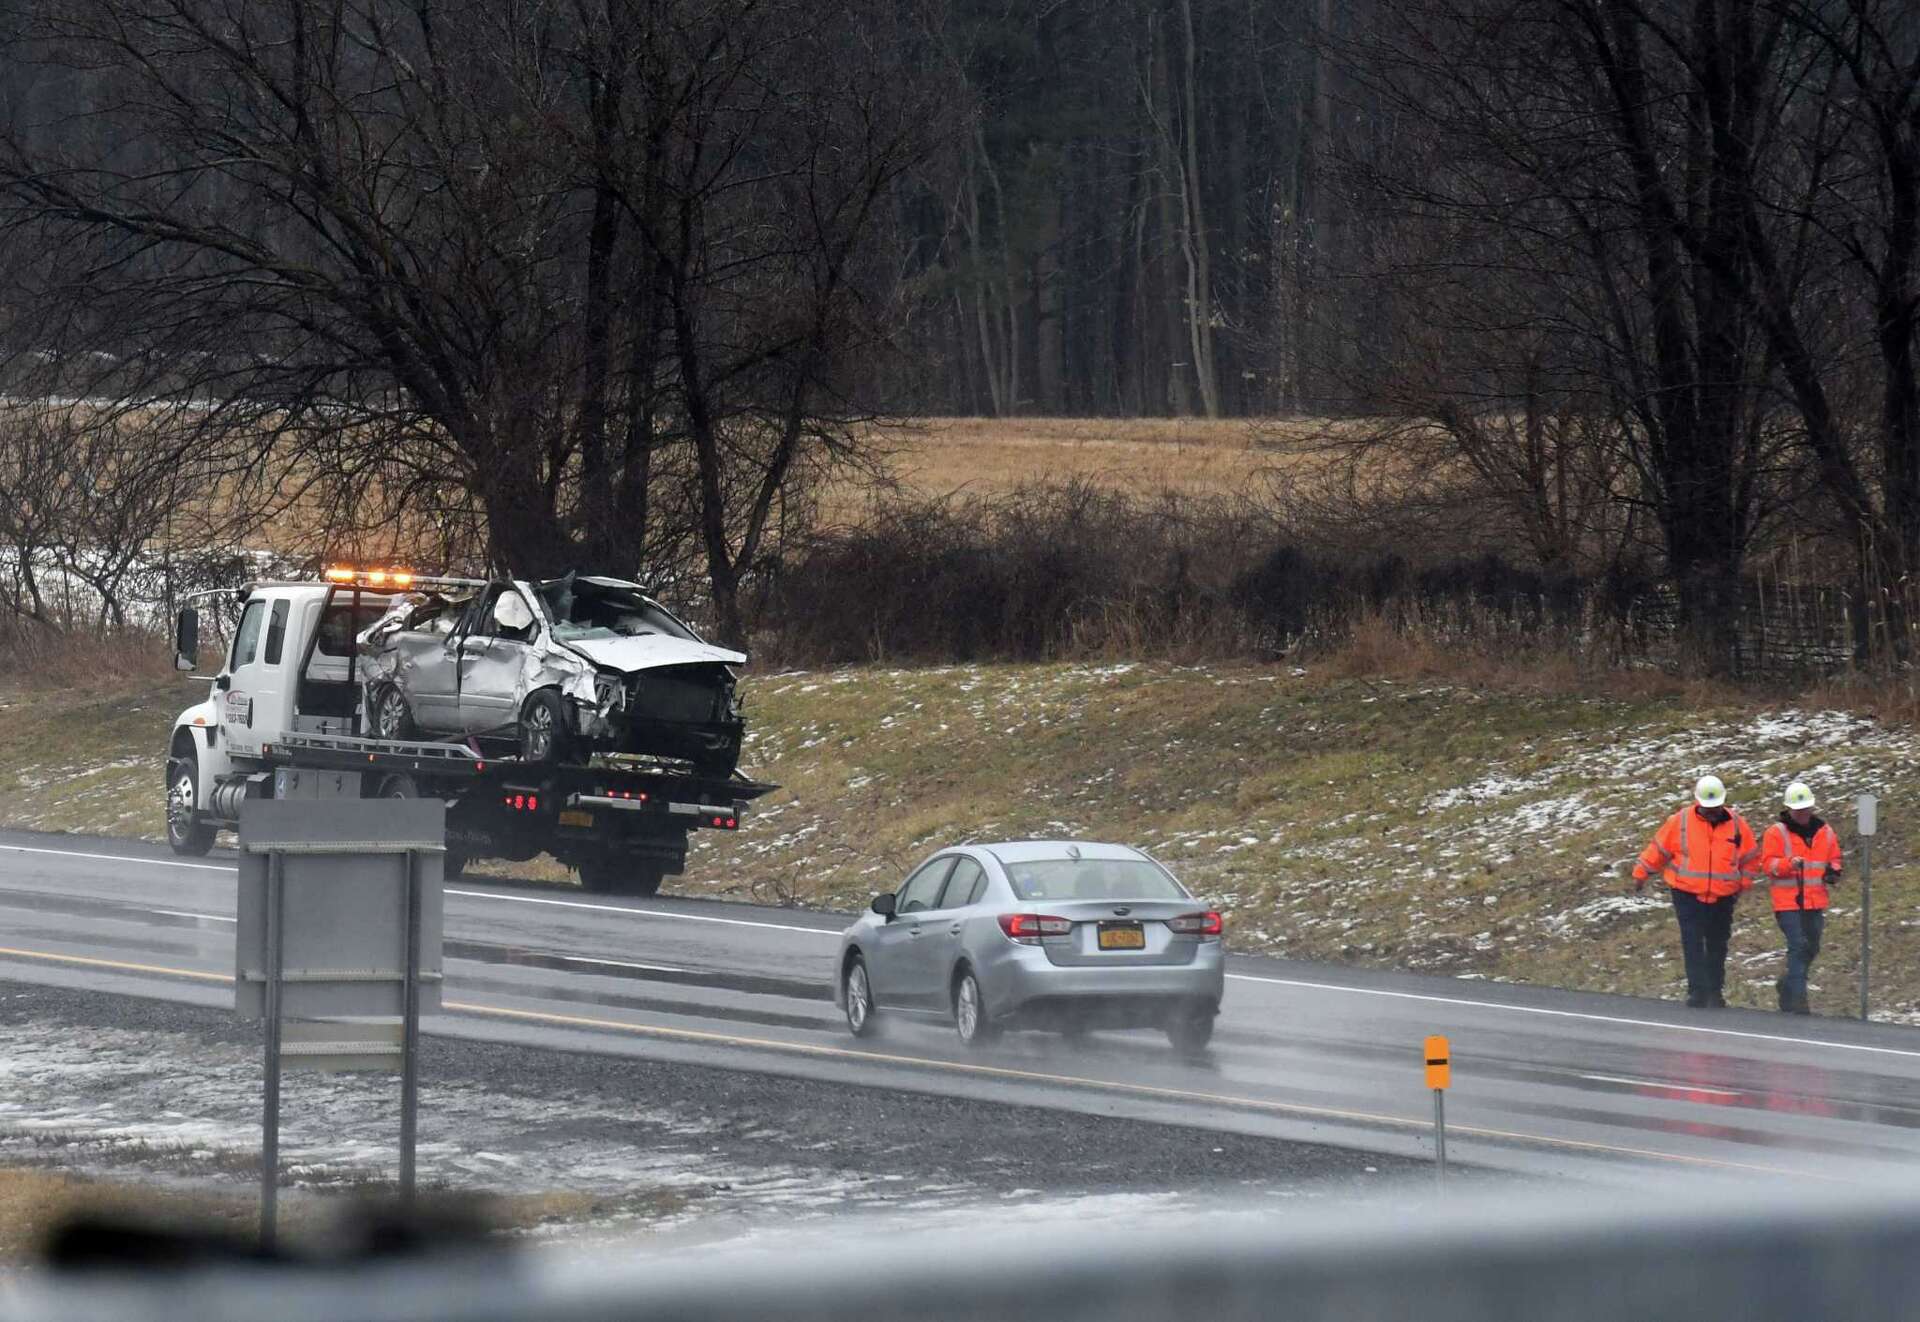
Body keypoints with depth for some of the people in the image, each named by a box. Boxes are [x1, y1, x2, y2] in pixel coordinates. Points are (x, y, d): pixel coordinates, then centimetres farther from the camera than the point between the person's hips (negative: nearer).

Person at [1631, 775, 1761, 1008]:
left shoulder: (1736, 824, 1)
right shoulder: (1681, 821, -4)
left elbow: (1750, 857, 13)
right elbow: (1658, 849, 6)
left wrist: (1742, 884, 8)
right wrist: (1641, 873, 10)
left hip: (1722, 899, 2)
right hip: (1688, 897, -2)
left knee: (1717, 945, 10)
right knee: (1693, 943, -11)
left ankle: (1715, 992, 20)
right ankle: (1697, 991, -13)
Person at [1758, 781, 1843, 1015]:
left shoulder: (1825, 833, 11)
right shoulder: (1776, 833, -4)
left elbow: (1835, 858, 21)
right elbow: (1767, 864, -9)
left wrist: (1833, 871, -2)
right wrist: (1789, 864, -27)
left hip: (1815, 903, 6)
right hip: (1788, 902, -6)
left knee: (1811, 949, 14)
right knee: (1798, 946, -15)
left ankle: (1788, 987, 35)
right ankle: (1797, 998, -15)